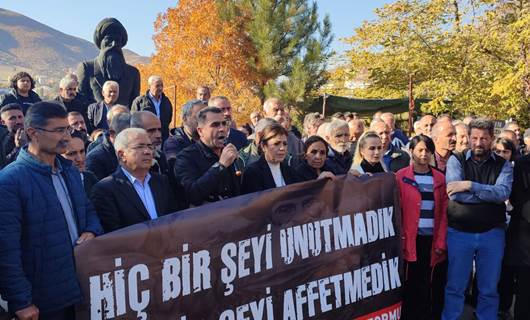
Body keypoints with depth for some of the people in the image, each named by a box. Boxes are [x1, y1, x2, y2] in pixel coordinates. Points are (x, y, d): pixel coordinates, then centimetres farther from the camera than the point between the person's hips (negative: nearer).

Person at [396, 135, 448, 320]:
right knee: (411, 284, 5)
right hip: (411, 240, -2)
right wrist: (400, 239, -10)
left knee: (431, 285, 8)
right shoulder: (401, 177, 0)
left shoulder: (439, 178, 8)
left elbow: (444, 212, 5)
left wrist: (441, 241, -2)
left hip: (433, 240, 2)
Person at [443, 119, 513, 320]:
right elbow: (455, 194, -16)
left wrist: (470, 185, -21)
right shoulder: (456, 160, -2)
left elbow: (504, 192, -15)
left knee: (489, 289, 14)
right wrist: (492, 194, -13)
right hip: (459, 233, -1)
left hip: (492, 233, 2)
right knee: (455, 287, 9)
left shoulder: (503, 165, 4)